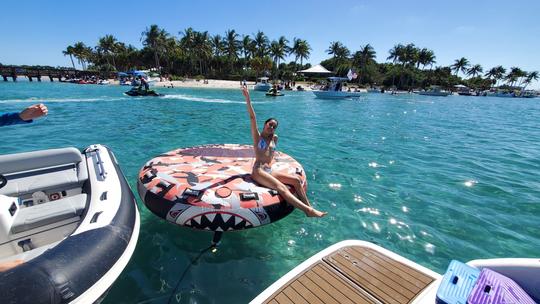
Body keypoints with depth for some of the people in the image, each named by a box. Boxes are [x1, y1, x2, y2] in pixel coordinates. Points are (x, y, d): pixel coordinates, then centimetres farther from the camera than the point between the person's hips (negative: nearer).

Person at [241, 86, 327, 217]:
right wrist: (247, 98, -17)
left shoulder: (275, 138, 16)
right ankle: (308, 210, -37)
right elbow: (252, 117, -9)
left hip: (269, 171, 7)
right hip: (258, 171, -6)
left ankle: (309, 207, -12)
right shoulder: (257, 135, 2)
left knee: (296, 180, -10)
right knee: (281, 187, -27)